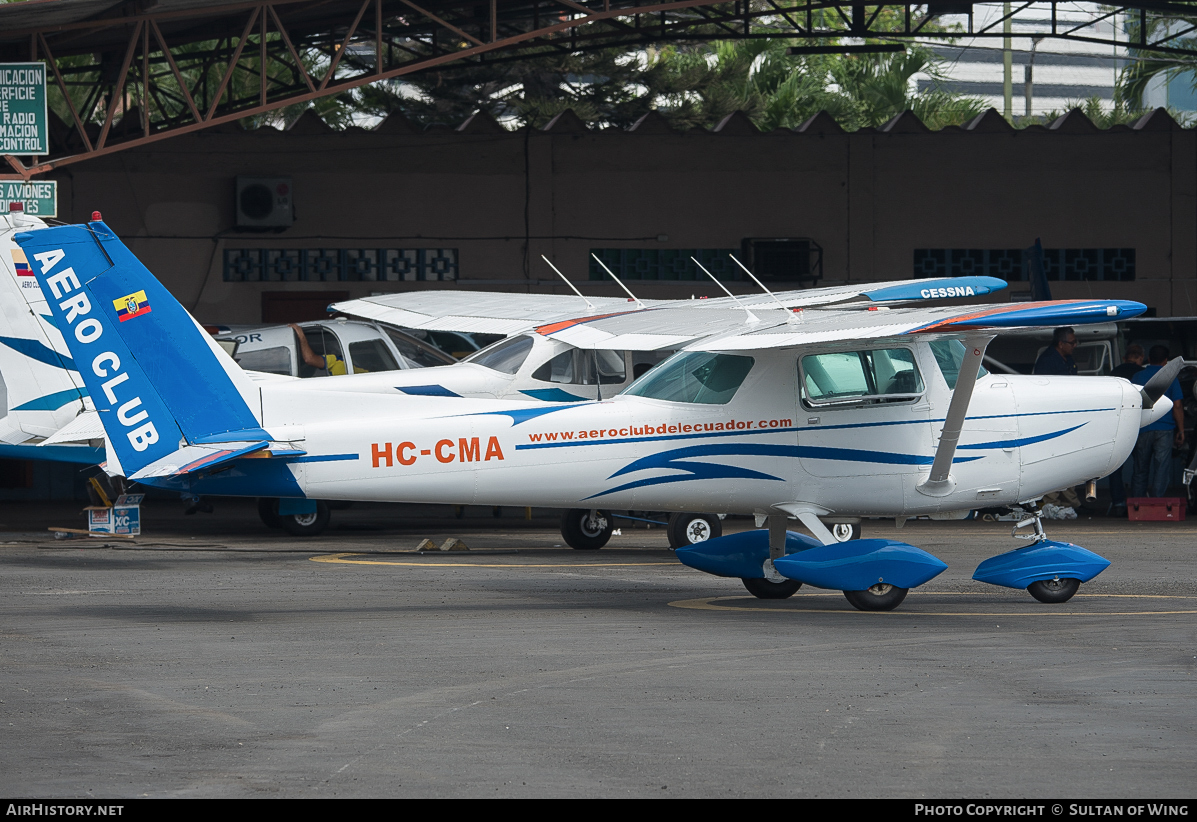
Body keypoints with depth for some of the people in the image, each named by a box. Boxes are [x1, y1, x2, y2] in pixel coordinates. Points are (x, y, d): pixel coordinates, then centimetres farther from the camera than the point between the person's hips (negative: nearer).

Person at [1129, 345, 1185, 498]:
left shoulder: (1137, 377, 6)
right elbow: (1177, 406, -5)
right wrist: (1181, 430, 1)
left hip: (1142, 429, 2)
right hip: (1165, 429, -2)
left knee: (1140, 470, 9)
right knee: (1161, 469, -1)